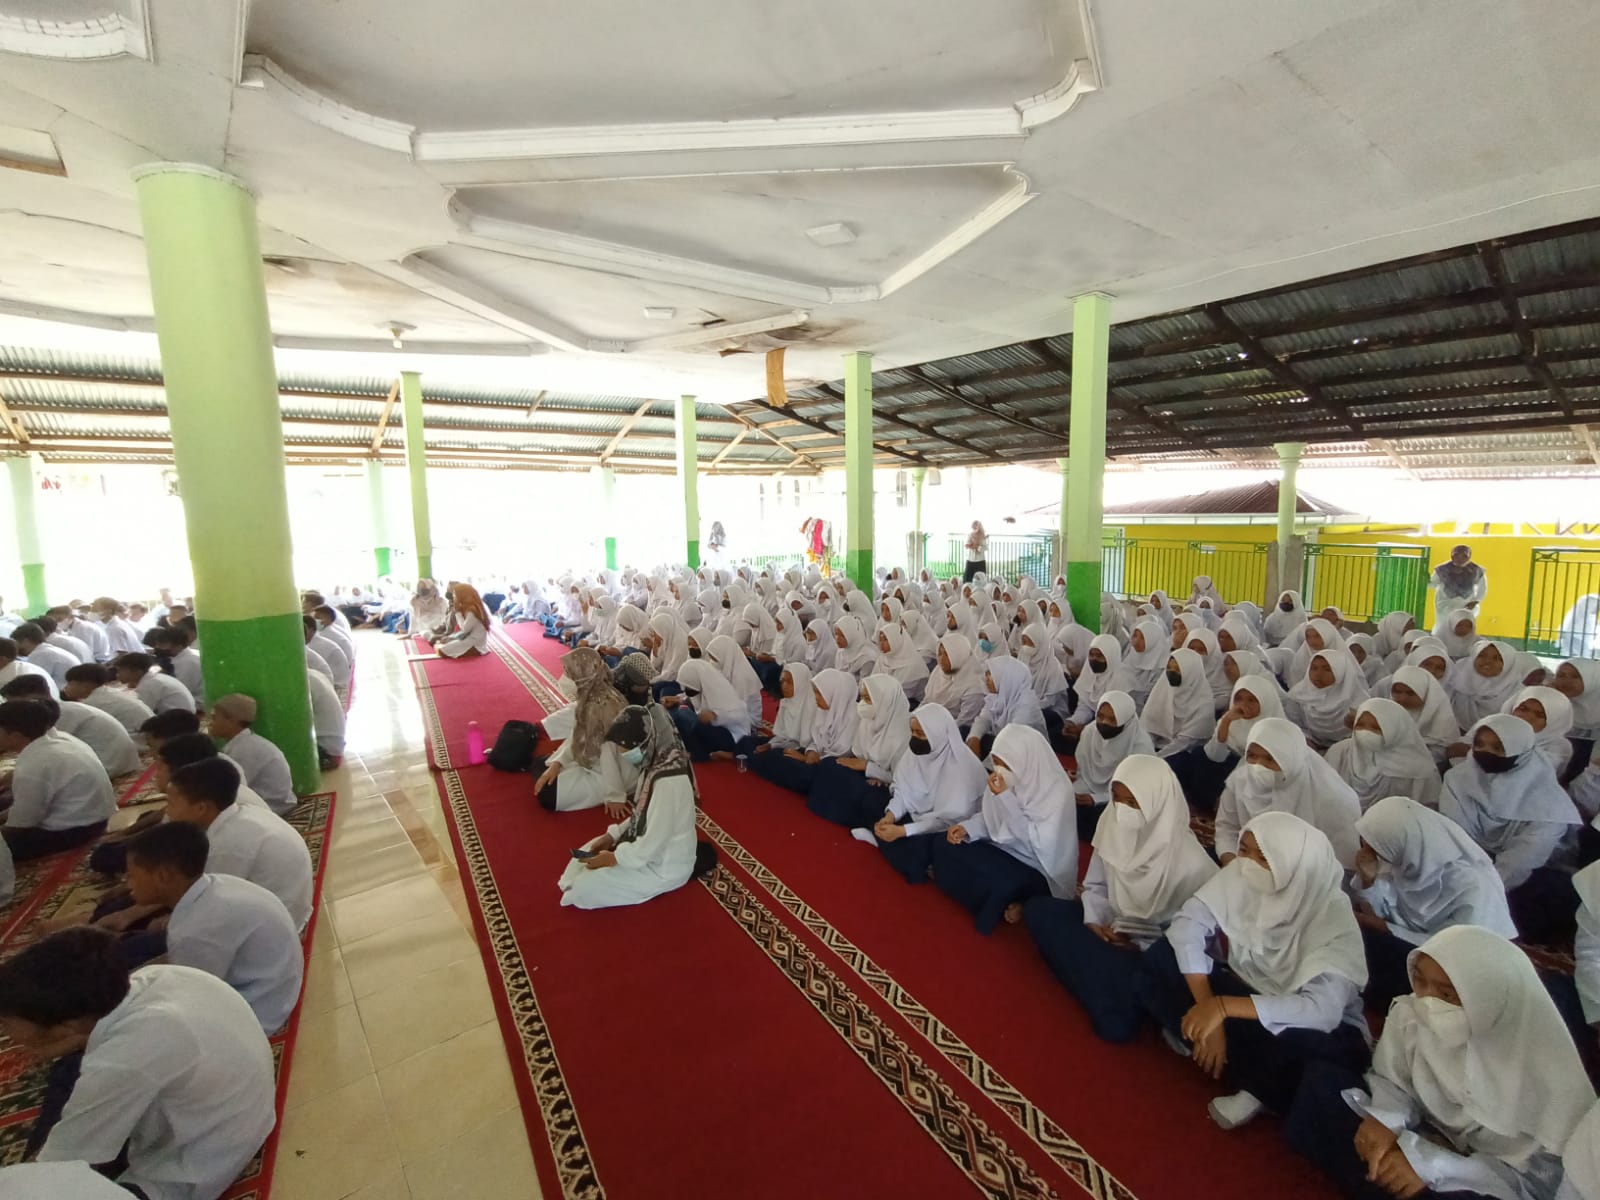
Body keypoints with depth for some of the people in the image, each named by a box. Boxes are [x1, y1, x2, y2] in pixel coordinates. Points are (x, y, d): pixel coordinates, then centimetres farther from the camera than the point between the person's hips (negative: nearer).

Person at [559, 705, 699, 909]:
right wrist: (613, 835, 3)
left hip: (663, 866, -9)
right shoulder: (657, 761, -4)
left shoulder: (668, 781, -33)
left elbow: (653, 844, -28)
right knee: (589, 852, 15)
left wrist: (615, 858, -15)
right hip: (649, 845, 9)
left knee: (584, 889, -7)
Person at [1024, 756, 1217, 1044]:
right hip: (1112, 927, 6)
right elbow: (1095, 886, 3)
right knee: (1038, 909, -10)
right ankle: (1102, 982, -5)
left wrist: (1141, 945, -22)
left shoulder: (1190, 864, -26)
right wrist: (1095, 921, -14)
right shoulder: (1114, 825, -10)